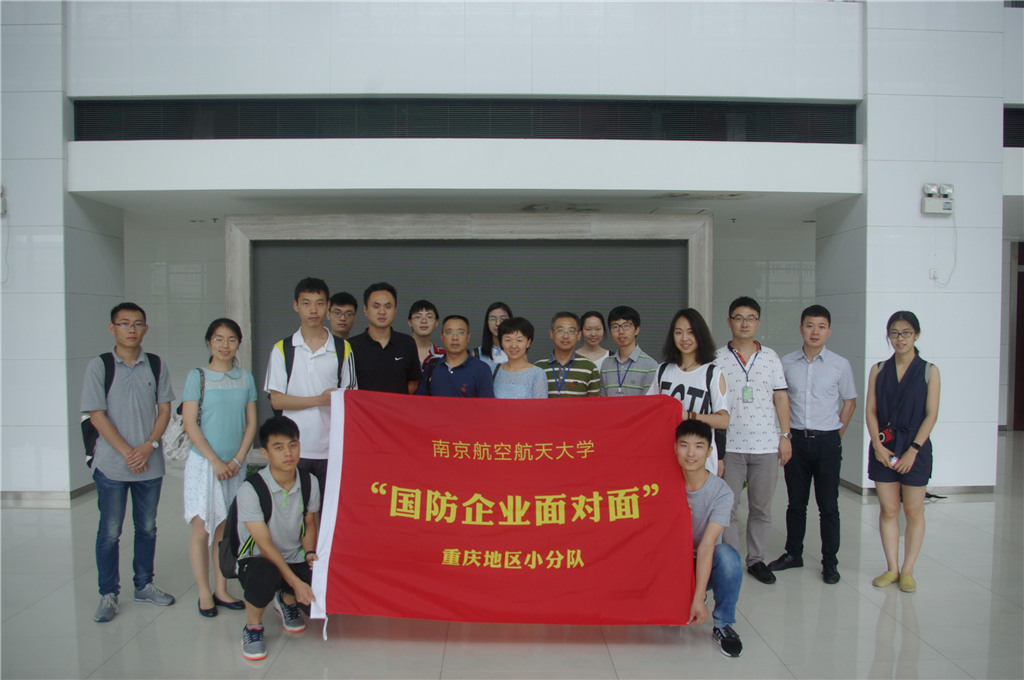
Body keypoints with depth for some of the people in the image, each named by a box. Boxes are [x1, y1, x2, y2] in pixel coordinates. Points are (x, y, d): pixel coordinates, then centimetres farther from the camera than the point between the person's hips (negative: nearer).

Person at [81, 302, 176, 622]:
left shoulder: (156, 365, 4)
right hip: (111, 465, -3)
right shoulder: (99, 366, -4)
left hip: (150, 463, 3)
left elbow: (164, 409, 4)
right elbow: (97, 415, -7)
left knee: (147, 527, 12)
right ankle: (108, 594, 18)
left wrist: (148, 446, -11)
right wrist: (128, 453, -12)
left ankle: (144, 585, 27)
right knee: (110, 532, 4)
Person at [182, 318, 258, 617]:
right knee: (201, 530, 0)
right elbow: (190, 424, -7)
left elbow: (251, 423, 6)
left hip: (235, 466, 3)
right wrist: (215, 461, -12)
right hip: (204, 464, -3)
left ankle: (221, 590, 20)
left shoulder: (245, 378, 6)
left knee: (225, 529, 9)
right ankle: (205, 593, 12)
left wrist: (237, 460, -6)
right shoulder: (197, 376, -2)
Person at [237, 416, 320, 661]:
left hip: (295, 559, 5)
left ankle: (287, 601, 19)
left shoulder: (309, 483, -5)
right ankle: (253, 627, -6)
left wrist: (310, 553, -8)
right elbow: (265, 545, -20)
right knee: (265, 575, -39)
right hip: (257, 560, -5)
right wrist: (295, 582, -26)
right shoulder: (250, 490, -19)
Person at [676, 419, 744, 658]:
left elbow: (707, 545, -25)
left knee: (727, 554, -34)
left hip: (706, 566, -2)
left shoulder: (721, 492, -17)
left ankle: (723, 626, -11)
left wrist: (698, 598, -31)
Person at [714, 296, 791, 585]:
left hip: (766, 445, 2)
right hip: (729, 445, -2)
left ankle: (756, 559, 24)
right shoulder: (717, 359, 0)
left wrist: (785, 435, 5)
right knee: (727, 507, 0)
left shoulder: (771, 357, 7)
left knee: (761, 507, 11)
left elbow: (781, 398, 9)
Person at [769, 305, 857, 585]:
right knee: (796, 502, 12)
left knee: (828, 505, 4)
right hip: (796, 439, 2)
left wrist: (836, 434, 5)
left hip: (827, 441, -1)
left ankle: (830, 562, 15)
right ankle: (793, 553, 26)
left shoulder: (840, 365, -1)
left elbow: (850, 401, 9)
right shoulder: (786, 363, 2)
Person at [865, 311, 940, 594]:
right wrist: (878, 445, -9)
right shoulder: (878, 370, 6)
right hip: (883, 447, 2)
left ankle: (907, 571, 15)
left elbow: (931, 414, -6)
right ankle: (892, 568, 16)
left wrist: (912, 450, -13)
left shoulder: (929, 371, -1)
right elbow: (871, 411, 3)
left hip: (915, 447, -2)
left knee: (913, 512, 4)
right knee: (888, 510, 6)